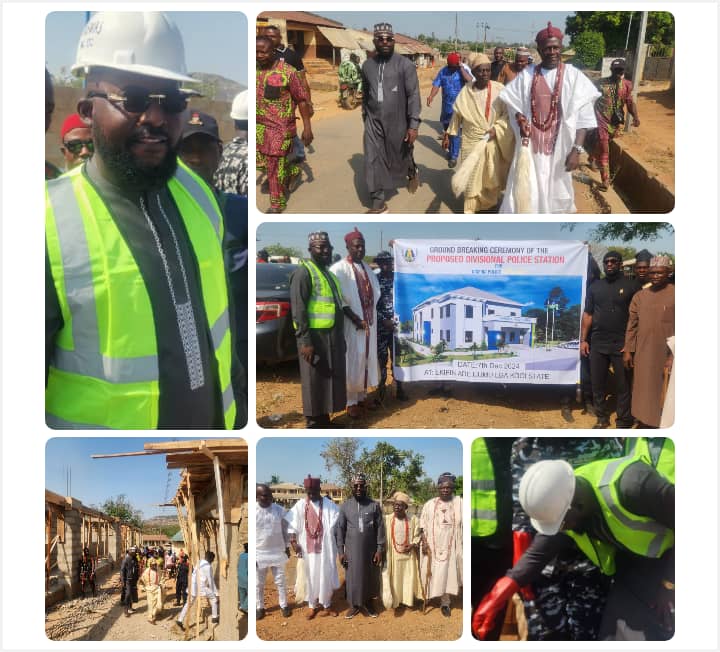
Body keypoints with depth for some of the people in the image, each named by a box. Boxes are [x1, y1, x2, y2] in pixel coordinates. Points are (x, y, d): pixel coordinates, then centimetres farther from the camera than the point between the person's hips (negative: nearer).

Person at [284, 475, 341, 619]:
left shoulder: (329, 505, -8)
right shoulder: (300, 505, -1)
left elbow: (337, 524, -8)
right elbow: (292, 525, 1)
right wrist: (293, 541, -9)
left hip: (324, 548, -2)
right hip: (306, 548, 2)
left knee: (325, 576, 6)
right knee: (309, 576, 10)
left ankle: (326, 604, 20)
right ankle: (312, 605, 22)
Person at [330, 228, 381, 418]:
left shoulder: (367, 268, 12)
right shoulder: (339, 269, -12)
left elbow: (376, 292, 16)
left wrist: (370, 312, 1)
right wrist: (354, 317, -18)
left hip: (370, 323, 7)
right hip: (351, 324, -7)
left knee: (367, 359, 12)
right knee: (352, 362, -1)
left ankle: (362, 395, 25)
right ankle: (351, 401, 9)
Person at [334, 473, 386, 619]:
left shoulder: (374, 505, -3)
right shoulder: (345, 506, -2)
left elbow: (380, 528, -2)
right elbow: (339, 529, 0)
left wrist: (380, 549, -6)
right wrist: (340, 550, -5)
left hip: (370, 549, 0)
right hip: (352, 549, 0)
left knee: (370, 576, 9)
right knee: (352, 577, 6)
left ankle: (368, 603, 28)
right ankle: (354, 605, 23)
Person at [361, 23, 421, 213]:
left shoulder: (405, 65, -9)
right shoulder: (367, 65, 4)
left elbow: (413, 95, -12)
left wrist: (413, 125, -17)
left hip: (398, 121, -3)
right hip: (374, 121, 3)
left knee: (401, 156, 17)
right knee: (373, 162, -2)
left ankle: (412, 172, 52)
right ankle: (378, 203, 7)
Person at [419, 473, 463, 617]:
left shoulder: (460, 503, -2)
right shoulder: (429, 504, 0)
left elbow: (463, 524, -2)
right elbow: (423, 526, 1)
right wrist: (424, 543, -8)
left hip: (451, 546, 0)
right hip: (433, 545, 0)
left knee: (447, 574, 3)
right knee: (433, 573, 7)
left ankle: (445, 603, 11)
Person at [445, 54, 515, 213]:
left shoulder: (499, 89, -11)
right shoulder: (465, 92, -4)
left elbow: (508, 113, -6)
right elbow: (456, 115, 7)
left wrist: (496, 128, -19)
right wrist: (448, 135, 11)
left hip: (493, 142, -1)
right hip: (472, 142, 1)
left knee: (492, 176, 11)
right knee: (472, 177, 8)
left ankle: (491, 204, 31)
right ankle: (471, 209, 20)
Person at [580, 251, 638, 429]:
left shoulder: (630, 286, -1)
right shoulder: (595, 287, 9)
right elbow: (587, 315, 10)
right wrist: (583, 340, 3)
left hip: (622, 345, -3)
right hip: (598, 345, 3)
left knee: (623, 386, 2)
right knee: (597, 384, 9)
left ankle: (623, 422, 12)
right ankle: (602, 418, 21)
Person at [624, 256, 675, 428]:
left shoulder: (674, 294, -5)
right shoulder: (639, 296, 8)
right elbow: (632, 324, 9)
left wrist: (674, 355, -12)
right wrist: (628, 350, 5)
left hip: (666, 353, -4)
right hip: (642, 352, 4)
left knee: (664, 391, 2)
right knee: (643, 389, 12)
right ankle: (644, 423, 24)